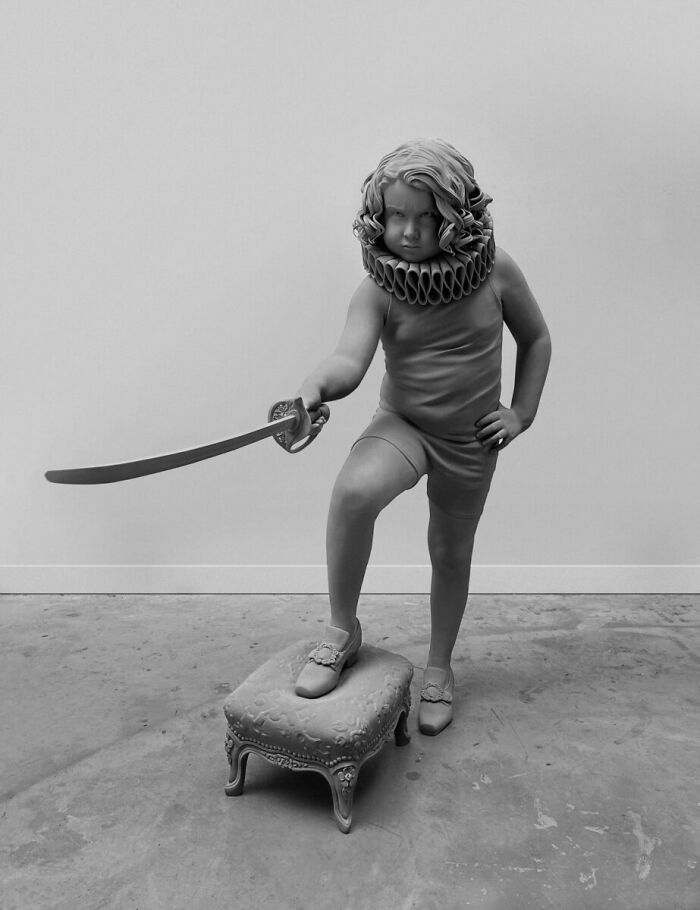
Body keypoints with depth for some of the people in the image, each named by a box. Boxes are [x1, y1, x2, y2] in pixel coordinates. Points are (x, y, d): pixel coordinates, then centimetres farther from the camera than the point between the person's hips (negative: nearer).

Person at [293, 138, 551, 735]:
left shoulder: (495, 272, -12)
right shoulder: (378, 290, -16)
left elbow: (536, 339, 3)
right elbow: (351, 358, -33)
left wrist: (522, 412, -4)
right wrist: (319, 384, -55)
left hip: (470, 440, 2)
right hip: (401, 424, -1)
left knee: (451, 553, 14)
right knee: (353, 491, -33)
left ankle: (439, 667, 39)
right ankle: (343, 630, -9)